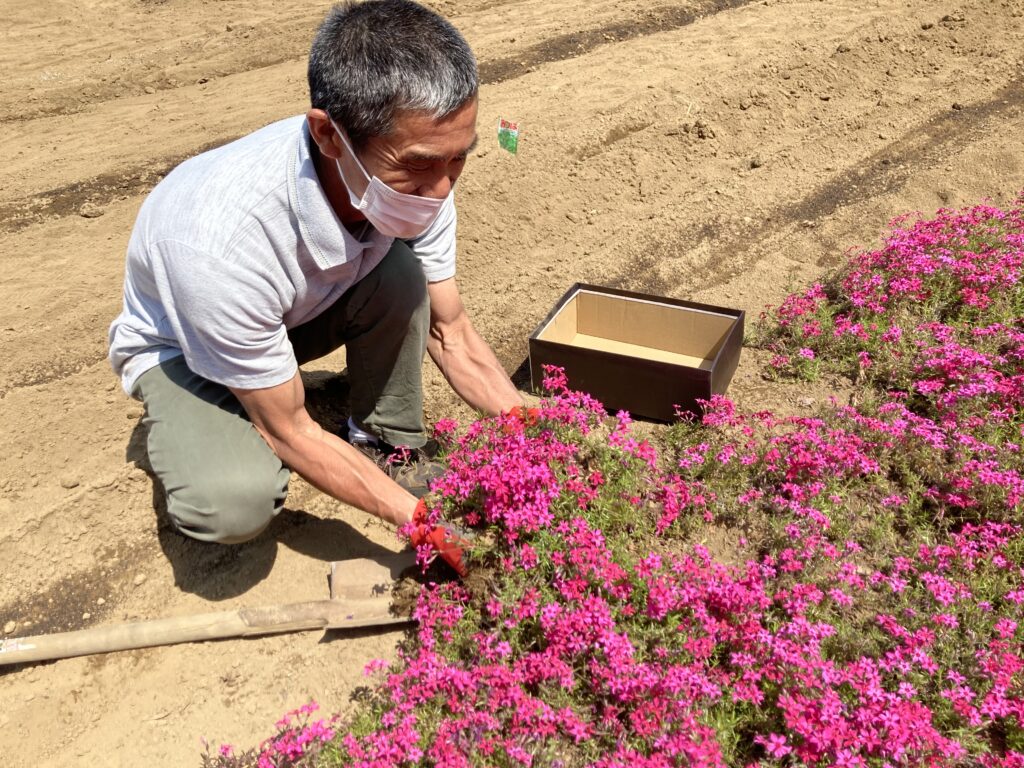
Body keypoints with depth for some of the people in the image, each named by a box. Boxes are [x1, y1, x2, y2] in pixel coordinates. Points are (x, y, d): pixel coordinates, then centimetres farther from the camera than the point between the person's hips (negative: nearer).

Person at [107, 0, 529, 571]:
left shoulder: (411, 170, -26)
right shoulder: (222, 240, -42)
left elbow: (449, 331, -11)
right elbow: (289, 432, -27)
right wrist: (419, 518, -28)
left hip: (304, 310, 5)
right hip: (181, 346, -4)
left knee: (402, 275, -25)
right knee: (235, 504, -31)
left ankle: (388, 446, -2)